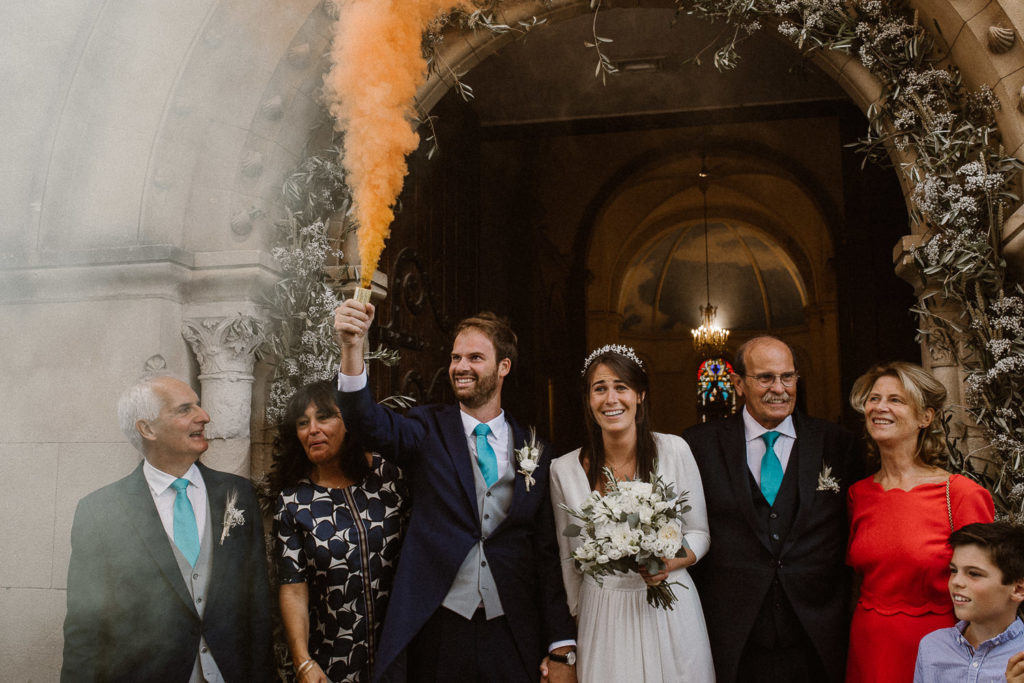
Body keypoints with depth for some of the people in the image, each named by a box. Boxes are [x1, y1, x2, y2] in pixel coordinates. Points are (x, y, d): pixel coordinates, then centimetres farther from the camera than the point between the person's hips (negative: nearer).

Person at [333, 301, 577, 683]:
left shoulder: (534, 452, 5)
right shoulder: (428, 431, 2)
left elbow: (547, 555, 4)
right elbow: (372, 424, -19)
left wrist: (562, 651, 1)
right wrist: (352, 347, -35)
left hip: (511, 638, 1)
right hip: (435, 632, -1)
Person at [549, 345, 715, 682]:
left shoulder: (674, 450, -7)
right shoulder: (564, 469, -5)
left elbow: (699, 533, 2)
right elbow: (568, 558, 6)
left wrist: (670, 563, -16)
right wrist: (577, 618, 10)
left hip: (669, 612, 0)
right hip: (602, 619, 0)